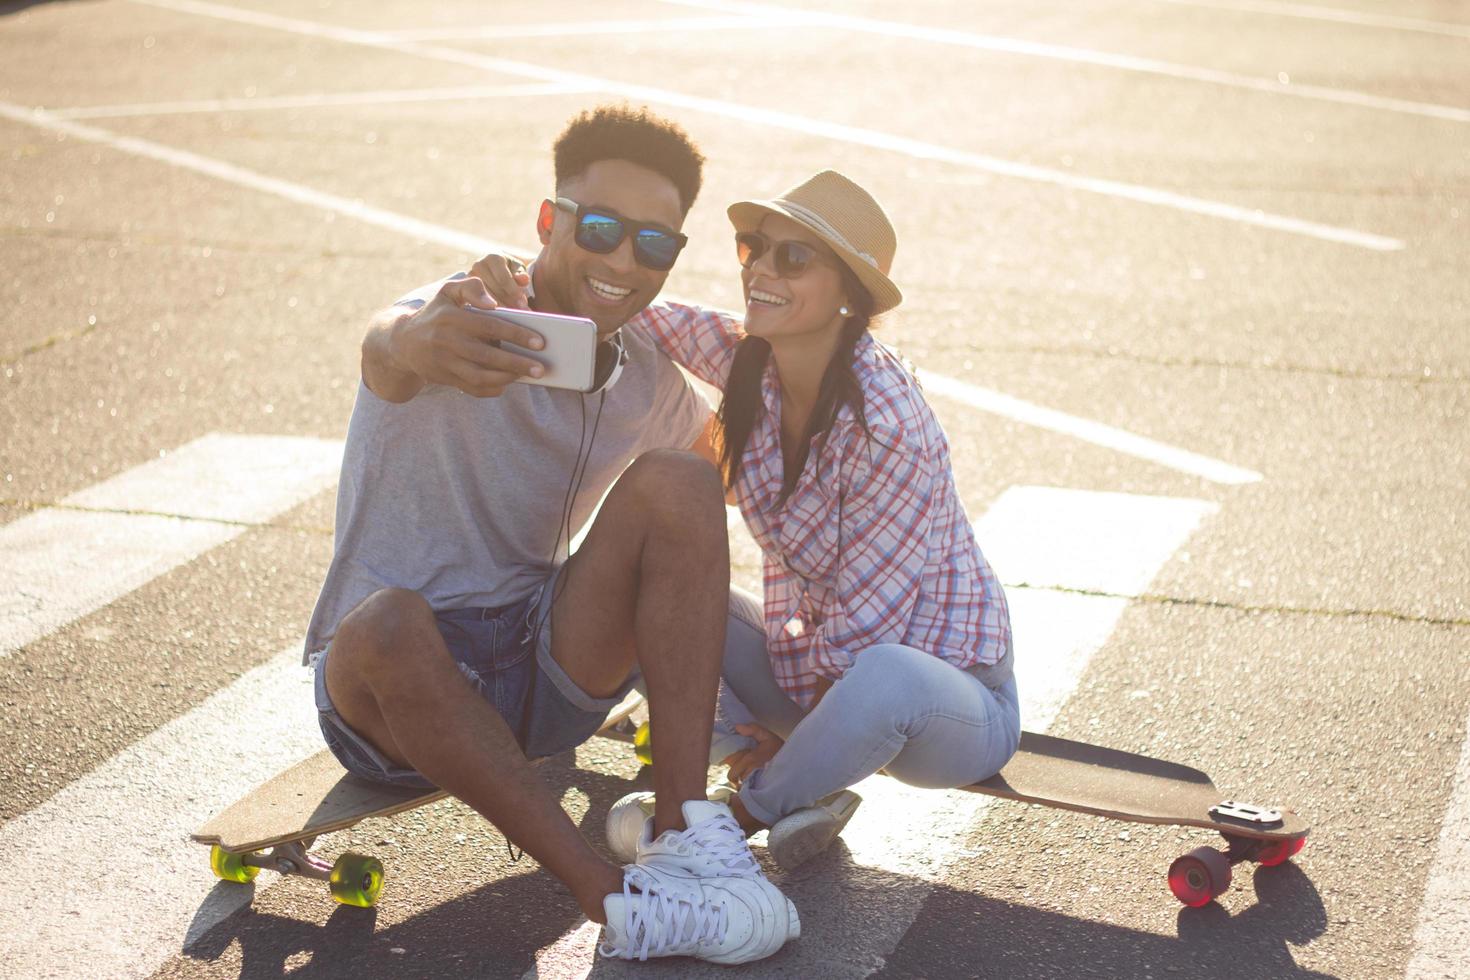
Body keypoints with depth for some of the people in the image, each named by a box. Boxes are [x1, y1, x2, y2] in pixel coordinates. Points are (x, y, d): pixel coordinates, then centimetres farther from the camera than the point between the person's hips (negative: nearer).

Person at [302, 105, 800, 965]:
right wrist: (420, 342, -65)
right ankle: (618, 901, -35)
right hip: (392, 692, -4)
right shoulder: (462, 324, -16)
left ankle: (687, 826, -23)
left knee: (674, 478, -17)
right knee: (387, 623, -40)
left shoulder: (648, 373, 3)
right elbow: (386, 347, -44)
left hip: (547, 670, 5)